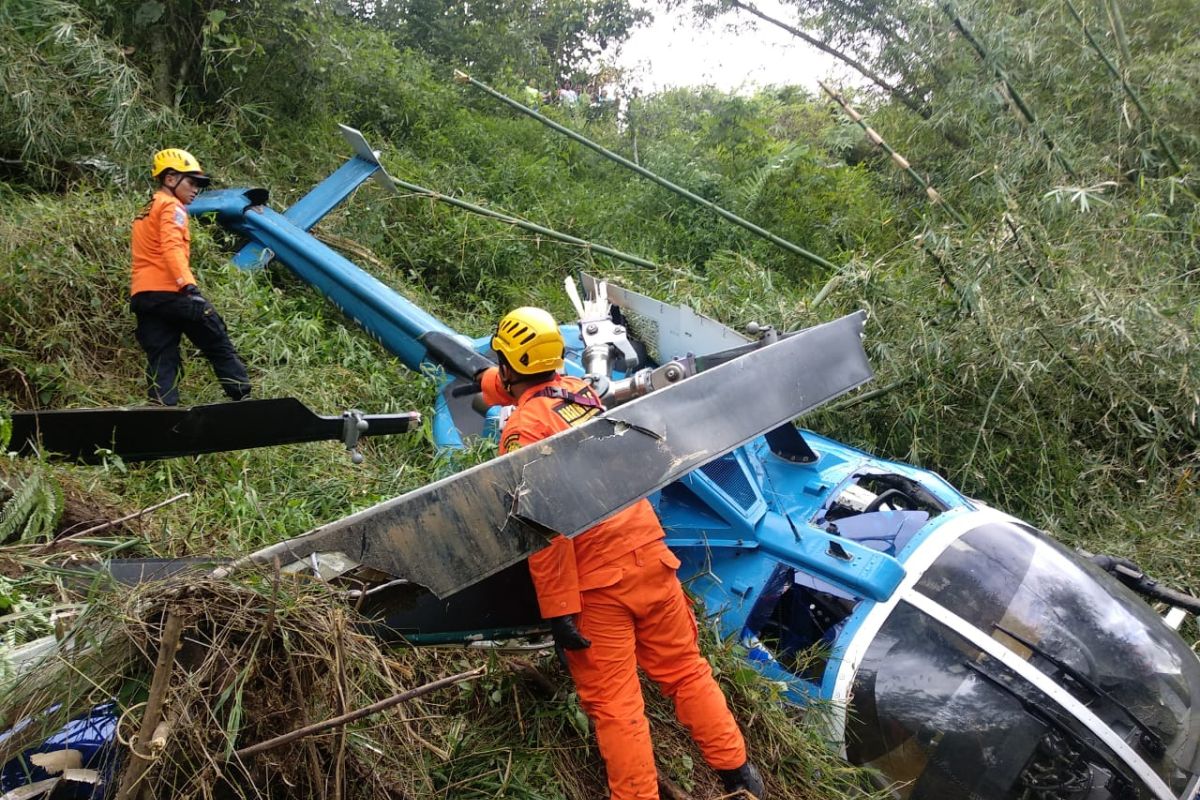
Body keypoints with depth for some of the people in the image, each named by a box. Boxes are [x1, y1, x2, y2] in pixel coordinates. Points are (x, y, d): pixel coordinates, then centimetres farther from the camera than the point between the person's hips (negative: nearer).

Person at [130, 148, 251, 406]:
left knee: (161, 362, 3)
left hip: (141, 295, 8)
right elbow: (172, 248, -18)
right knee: (220, 348, -1)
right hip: (170, 292, -8)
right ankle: (244, 400, -2)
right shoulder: (171, 206, -2)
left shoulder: (145, 212, 27)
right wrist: (190, 286, -29)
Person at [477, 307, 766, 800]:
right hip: (649, 556, 7)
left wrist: (559, 610, -15)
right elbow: (518, 390, 32)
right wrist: (486, 381, 51)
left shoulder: (522, 430, -12)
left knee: (614, 704, 4)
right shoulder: (581, 390, 8)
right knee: (686, 671, 18)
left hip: (595, 583, -6)